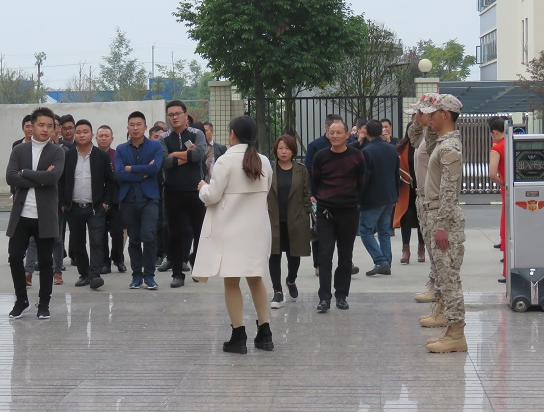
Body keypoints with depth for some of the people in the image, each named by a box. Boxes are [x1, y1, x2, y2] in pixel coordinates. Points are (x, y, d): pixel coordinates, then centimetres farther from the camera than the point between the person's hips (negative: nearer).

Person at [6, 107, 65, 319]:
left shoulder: (57, 152, 2)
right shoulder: (19, 150, 7)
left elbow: (53, 177, -16)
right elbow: (10, 178, -7)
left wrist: (25, 173, -9)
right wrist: (39, 179, -14)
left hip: (45, 216, -2)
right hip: (21, 215, 2)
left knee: (45, 261, 4)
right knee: (15, 257, 0)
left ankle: (44, 304, 16)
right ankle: (21, 300, 18)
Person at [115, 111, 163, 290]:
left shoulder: (155, 146, 4)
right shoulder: (121, 149, 9)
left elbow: (155, 168, -12)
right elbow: (119, 173, -6)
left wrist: (131, 169, -7)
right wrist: (143, 173, -10)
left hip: (149, 198, -2)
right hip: (128, 199, 2)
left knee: (149, 237, -13)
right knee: (134, 239, 7)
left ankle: (149, 275, -1)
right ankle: (137, 275, 17)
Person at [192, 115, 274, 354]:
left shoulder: (226, 161, -12)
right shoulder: (263, 162, 4)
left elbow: (212, 196, -12)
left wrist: (203, 187, 8)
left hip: (231, 229, -5)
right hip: (257, 228, 5)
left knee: (231, 281, -1)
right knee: (255, 279, 16)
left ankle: (238, 337, -3)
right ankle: (264, 334, 17)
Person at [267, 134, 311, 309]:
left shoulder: (301, 170, 4)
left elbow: (307, 194, 6)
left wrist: (306, 215, 0)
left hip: (295, 221, 1)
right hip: (273, 221, -1)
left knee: (294, 254, 11)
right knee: (274, 255, -1)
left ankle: (291, 281, 39)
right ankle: (277, 292, 5)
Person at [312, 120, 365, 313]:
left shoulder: (356, 156, 1)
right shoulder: (321, 156, 1)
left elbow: (361, 183, 11)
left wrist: (352, 198, 10)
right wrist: (321, 199, 10)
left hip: (348, 212, 1)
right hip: (325, 212, -1)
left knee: (345, 256, 7)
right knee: (325, 255, -6)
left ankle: (341, 296, 17)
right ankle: (324, 297, -4)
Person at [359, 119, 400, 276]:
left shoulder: (367, 152, -16)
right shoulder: (392, 149, 6)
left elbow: (364, 179, -17)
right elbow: (397, 175, 13)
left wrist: (358, 199, -8)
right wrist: (395, 196, 21)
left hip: (372, 199, -7)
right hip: (389, 198, 7)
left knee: (365, 230, 1)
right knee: (384, 231, 13)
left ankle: (380, 261, -10)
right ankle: (386, 264, 13)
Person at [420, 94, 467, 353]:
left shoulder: (449, 147, -16)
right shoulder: (443, 143, 16)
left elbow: (449, 191, -21)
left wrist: (441, 225, -22)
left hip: (446, 219, -11)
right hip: (438, 216, 11)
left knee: (449, 275, -7)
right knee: (445, 275, 13)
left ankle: (456, 335, -4)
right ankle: (451, 330, 19)